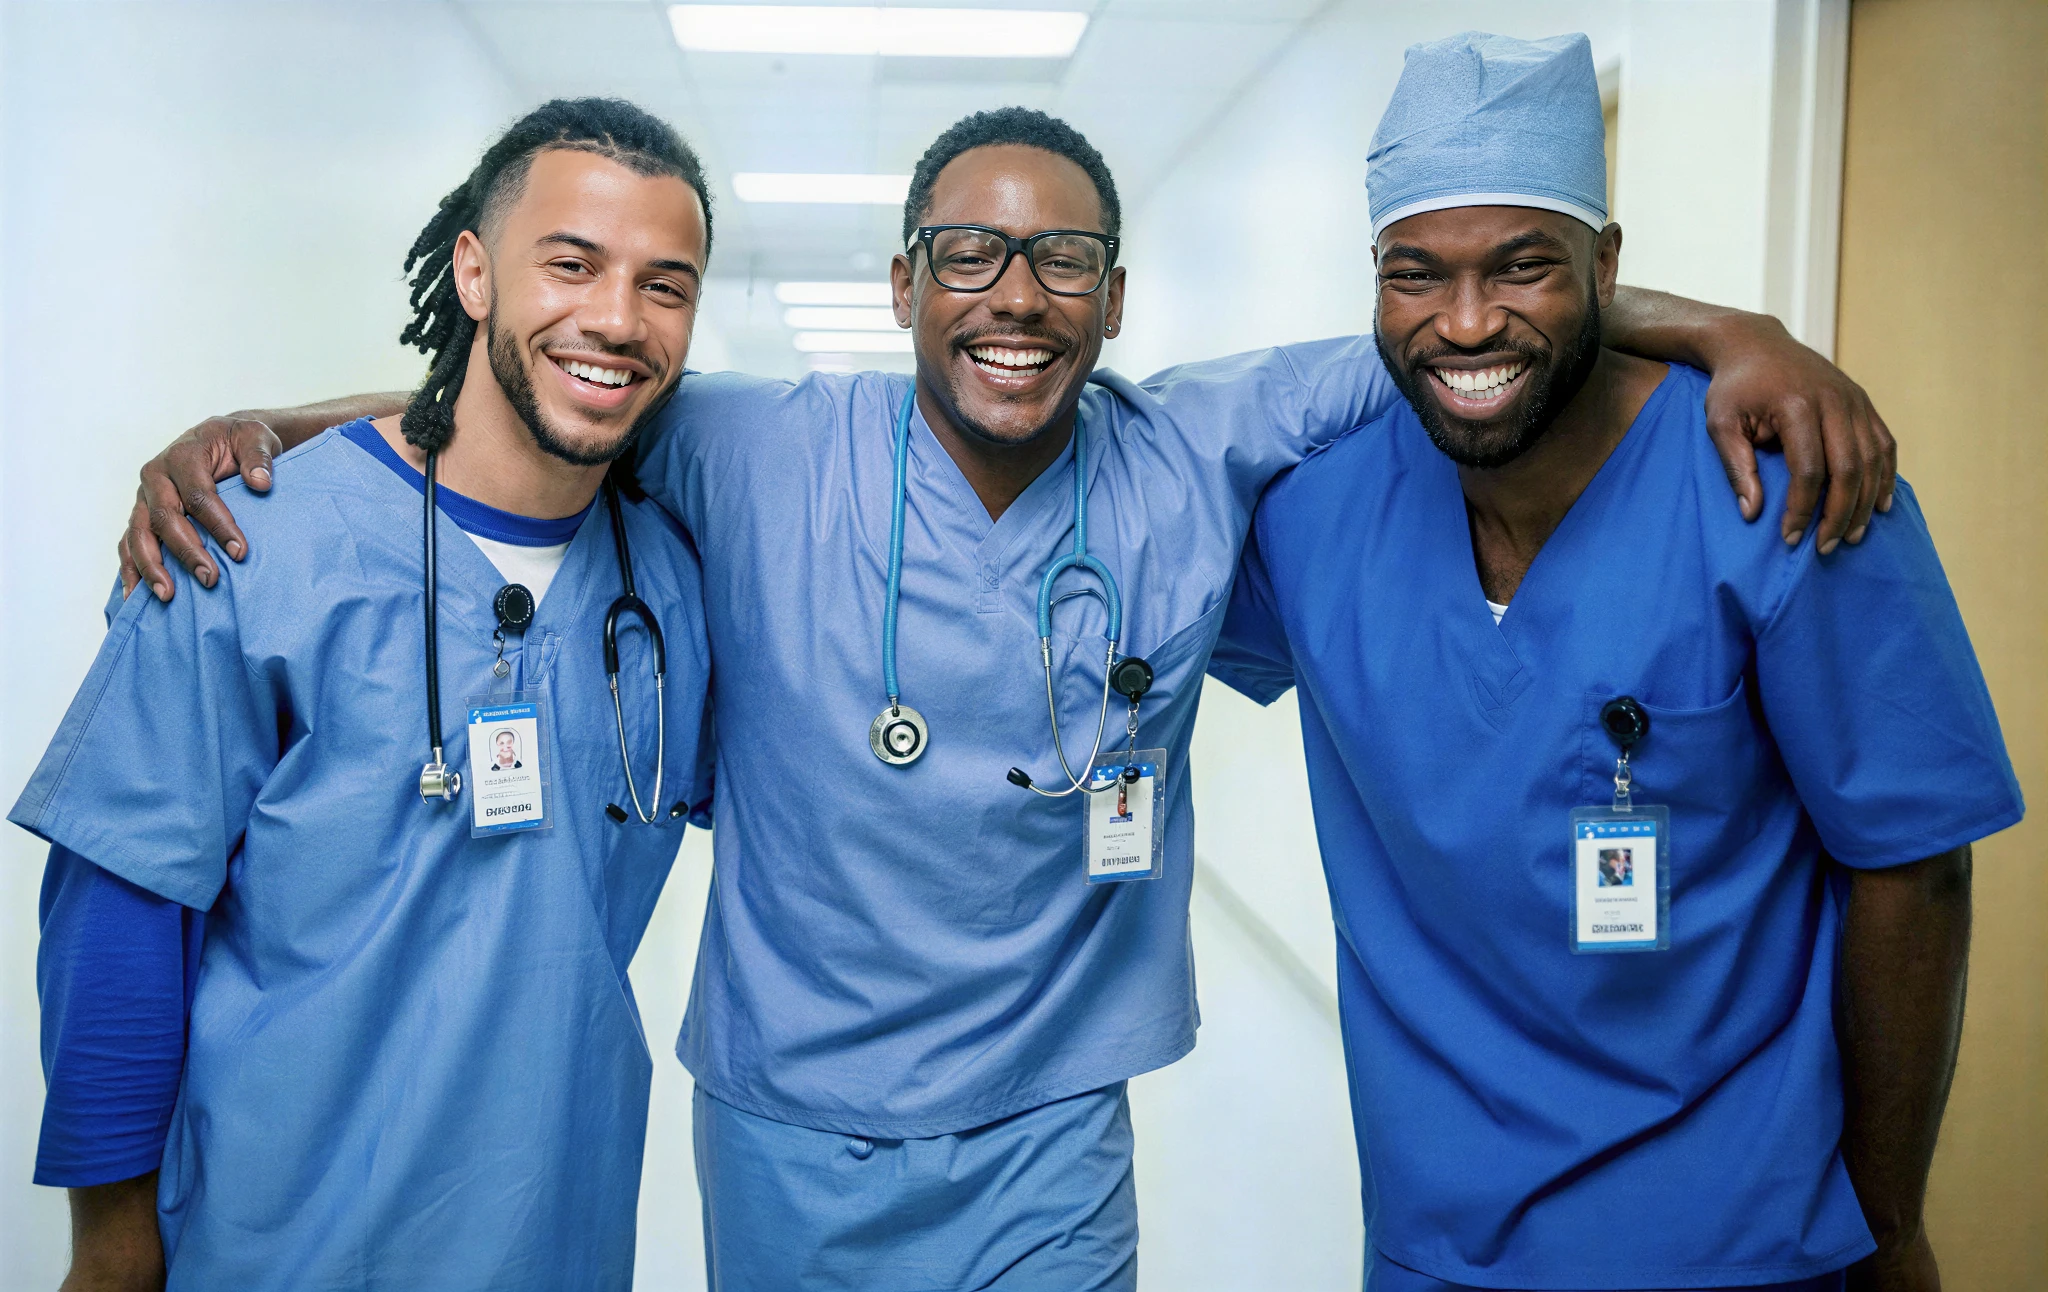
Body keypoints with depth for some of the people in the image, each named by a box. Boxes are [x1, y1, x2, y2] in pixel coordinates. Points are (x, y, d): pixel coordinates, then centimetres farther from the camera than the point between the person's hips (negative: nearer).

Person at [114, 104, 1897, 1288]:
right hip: (784, 1133, 0)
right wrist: (243, 427, -12)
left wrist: (1727, 330, -13)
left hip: (1047, 1140, 0)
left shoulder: (1198, 462, -9)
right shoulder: (761, 457, -11)